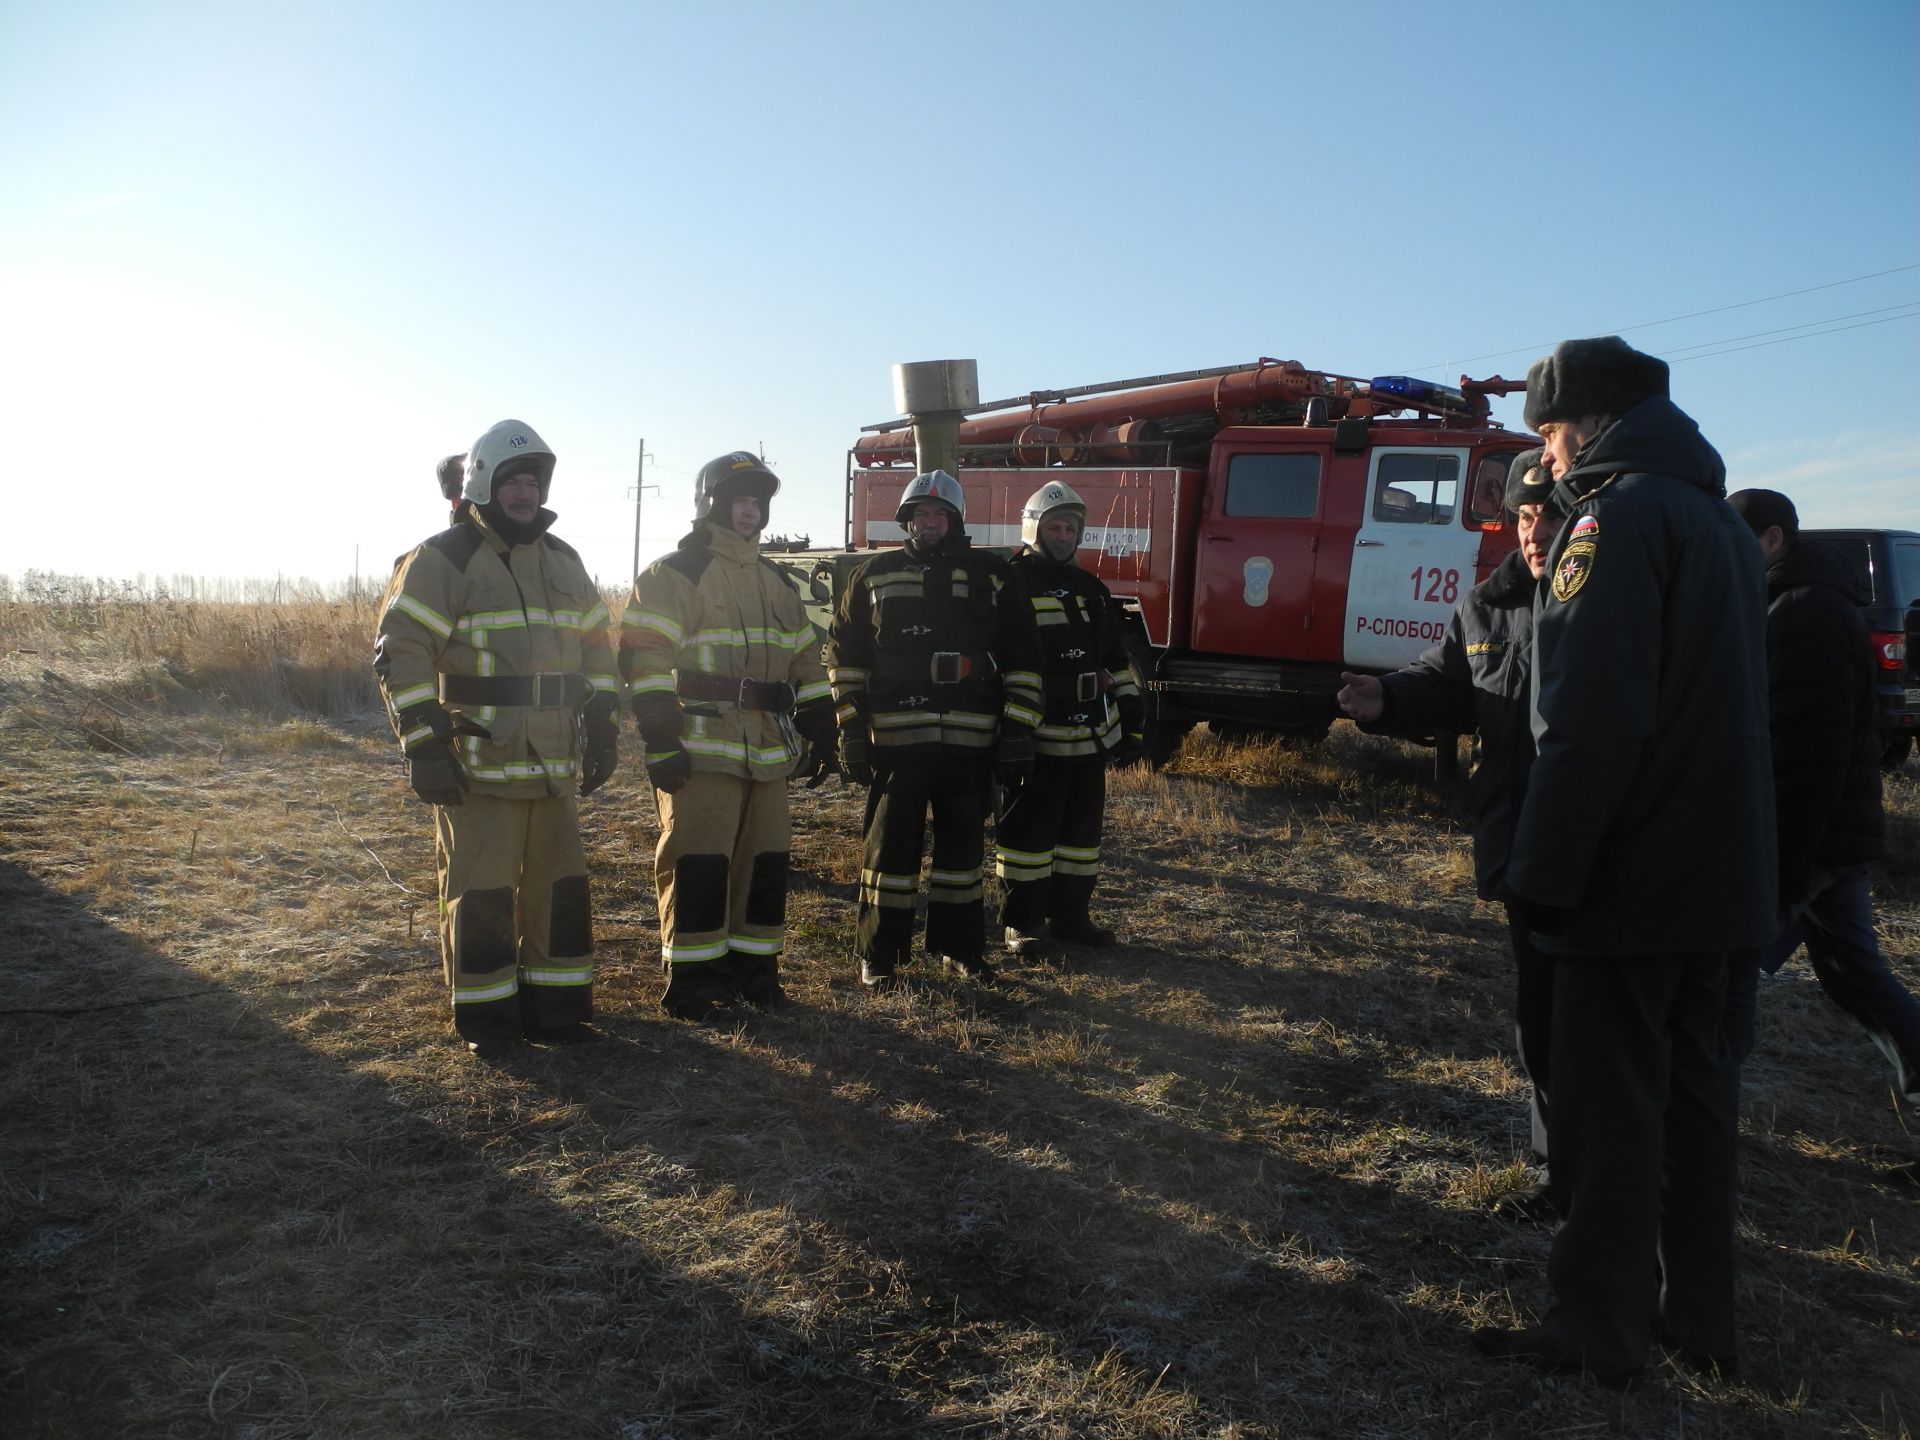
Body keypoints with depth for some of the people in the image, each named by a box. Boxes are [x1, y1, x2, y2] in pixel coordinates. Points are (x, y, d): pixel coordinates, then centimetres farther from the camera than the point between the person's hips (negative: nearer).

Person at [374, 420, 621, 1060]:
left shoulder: (563, 561, 13)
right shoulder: (442, 559, -6)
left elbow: (596, 646, 19)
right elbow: (400, 653, -11)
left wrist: (602, 729, 11)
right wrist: (424, 748, -16)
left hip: (552, 765, 6)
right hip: (476, 765, -6)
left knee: (560, 886, 11)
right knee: (480, 893, 1)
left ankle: (554, 1008, 24)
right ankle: (485, 1022, 14)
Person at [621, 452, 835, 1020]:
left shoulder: (777, 582, 18)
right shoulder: (673, 574, -4)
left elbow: (805, 660, 22)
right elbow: (646, 663, -11)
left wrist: (821, 727, 14)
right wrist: (661, 743, -17)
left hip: (767, 752, 7)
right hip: (700, 751, -7)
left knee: (765, 860, 10)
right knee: (698, 862, -5)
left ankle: (752, 967, 22)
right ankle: (691, 982, 5)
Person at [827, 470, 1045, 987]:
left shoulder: (994, 577, 7)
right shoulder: (874, 576, 7)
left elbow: (1022, 659, 6)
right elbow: (845, 655, 7)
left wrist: (1018, 731, -1)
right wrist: (852, 731, 0)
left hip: (969, 744, 1)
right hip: (895, 741, -1)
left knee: (963, 846, 11)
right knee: (890, 845, 3)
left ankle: (959, 945, 25)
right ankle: (879, 953, 15)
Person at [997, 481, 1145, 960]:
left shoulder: (1090, 588, 16)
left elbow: (1117, 661, 19)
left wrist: (1131, 721, 14)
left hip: (1091, 736, 7)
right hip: (1036, 736, -7)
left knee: (1082, 827, 13)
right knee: (1028, 828, 1)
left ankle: (1071, 915, 25)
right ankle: (1023, 924, 10)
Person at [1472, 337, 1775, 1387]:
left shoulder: (1620, 515, -14)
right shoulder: (1719, 519, 16)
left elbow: (1590, 720, -23)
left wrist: (1545, 872, -18)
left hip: (1630, 875, -9)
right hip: (1717, 872, 9)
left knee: (1610, 1109, 0)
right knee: (1693, 1092, 16)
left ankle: (1595, 1331, 12)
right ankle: (1697, 1316, 27)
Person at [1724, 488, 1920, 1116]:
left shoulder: (1805, 614, -17)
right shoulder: (1807, 606, 17)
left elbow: (1807, 752, -24)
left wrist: (1782, 862, -25)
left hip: (1803, 839, -10)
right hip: (1831, 835, 10)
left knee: (1727, 970, -4)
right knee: (1856, 974, 18)